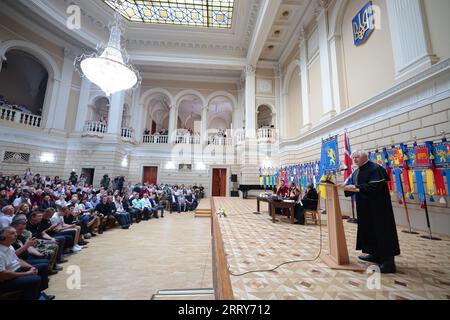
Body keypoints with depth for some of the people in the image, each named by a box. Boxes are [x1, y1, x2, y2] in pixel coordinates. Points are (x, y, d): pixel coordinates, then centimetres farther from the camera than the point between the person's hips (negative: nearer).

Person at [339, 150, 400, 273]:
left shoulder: (375, 169, -13)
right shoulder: (356, 172, 11)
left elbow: (375, 187, -24)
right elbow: (355, 188, 13)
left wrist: (356, 187, -27)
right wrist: (346, 187, -6)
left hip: (377, 207, -8)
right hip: (364, 207, 8)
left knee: (382, 231, -3)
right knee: (368, 230, 14)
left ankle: (388, 261, 6)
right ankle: (375, 254, 27)